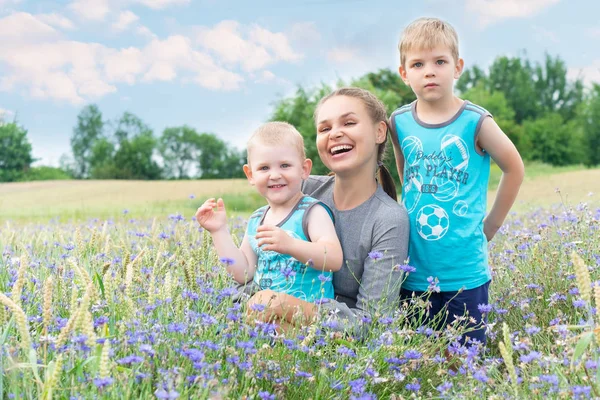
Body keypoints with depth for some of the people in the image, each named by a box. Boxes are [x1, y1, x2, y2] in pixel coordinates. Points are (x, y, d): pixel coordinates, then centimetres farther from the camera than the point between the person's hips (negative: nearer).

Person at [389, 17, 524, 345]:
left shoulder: (475, 122, -10)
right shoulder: (399, 122, -1)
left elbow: (514, 169, 3)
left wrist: (492, 223, 4)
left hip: (465, 272, -3)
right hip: (413, 271, 3)